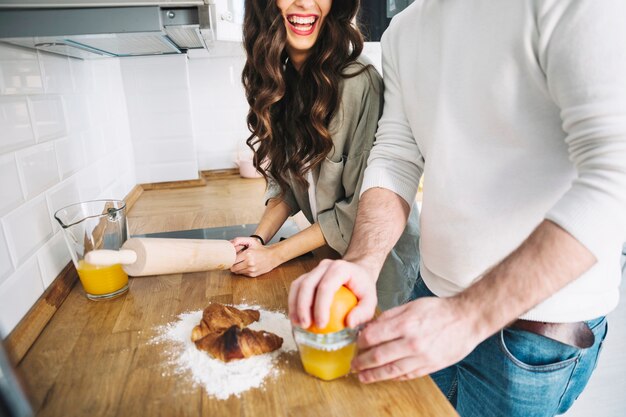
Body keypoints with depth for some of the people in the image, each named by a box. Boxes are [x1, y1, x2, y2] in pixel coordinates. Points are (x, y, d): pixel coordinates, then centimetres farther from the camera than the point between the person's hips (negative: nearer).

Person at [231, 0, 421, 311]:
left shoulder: (359, 81, -26)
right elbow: (285, 177, 1)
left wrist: (275, 255, -19)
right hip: (328, 249, 6)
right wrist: (259, 238, -13)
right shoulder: (276, 79, -5)